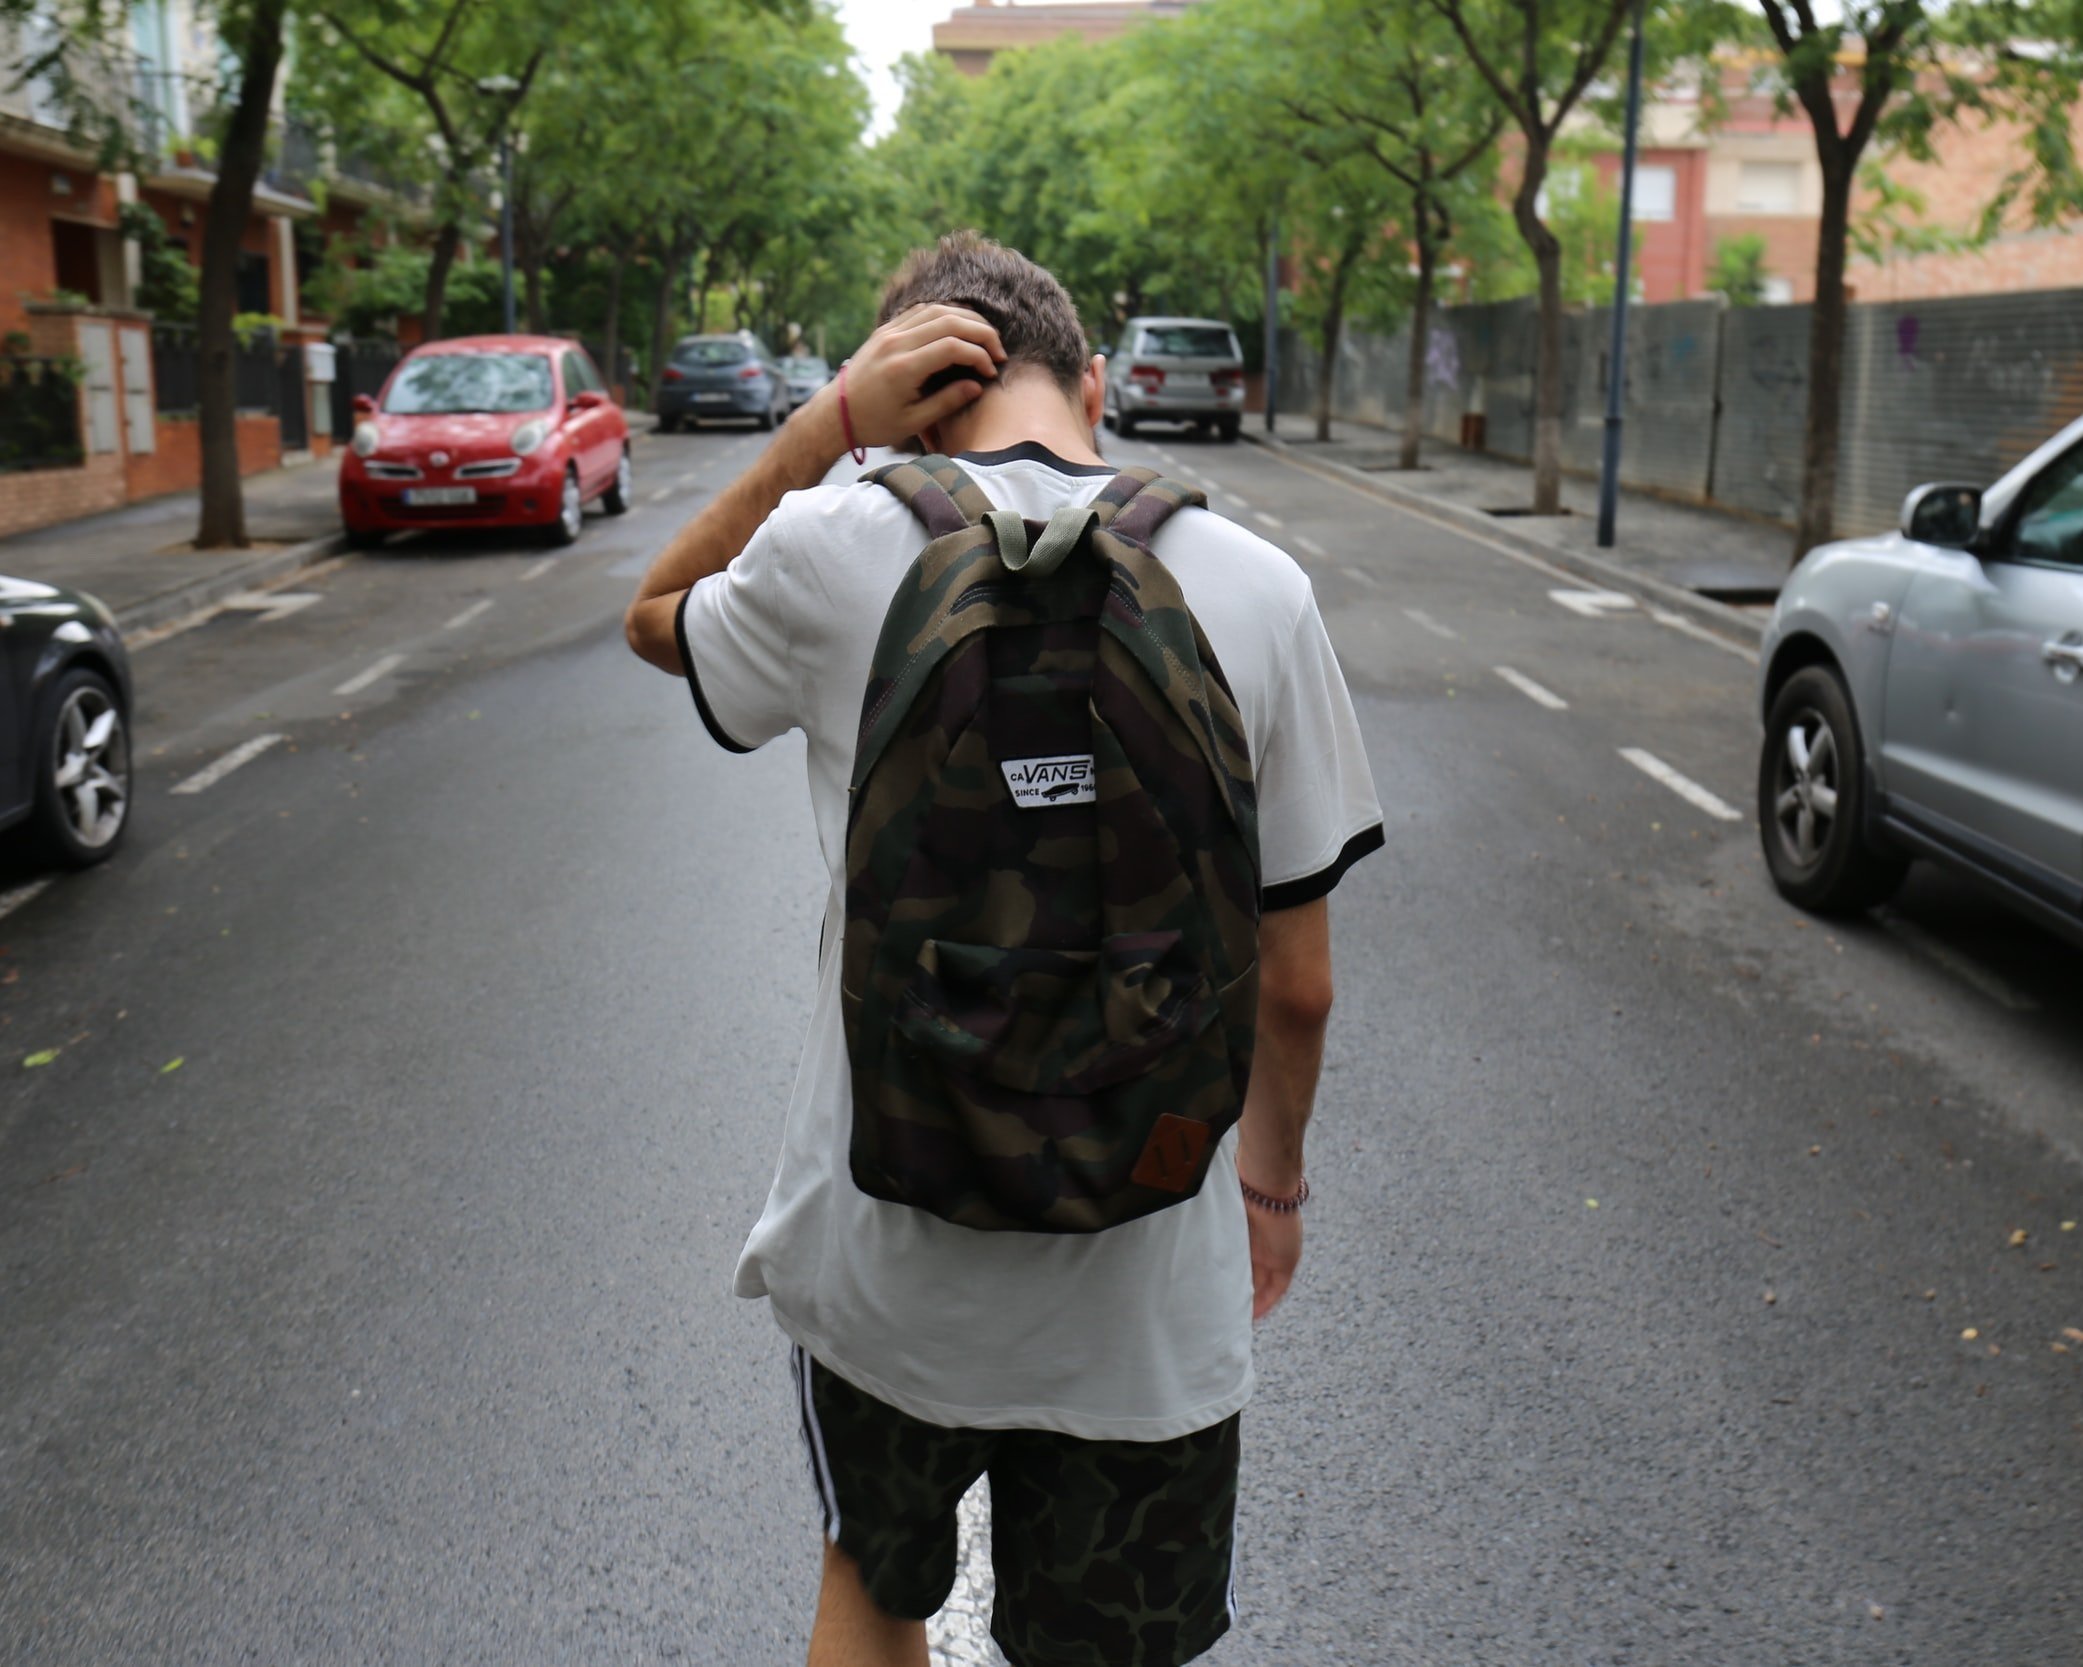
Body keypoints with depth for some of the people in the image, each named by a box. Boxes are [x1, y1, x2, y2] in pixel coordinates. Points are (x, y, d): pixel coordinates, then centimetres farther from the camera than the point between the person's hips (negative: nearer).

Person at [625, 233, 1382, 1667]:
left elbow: (658, 620, 13)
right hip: (1147, 1294, 1)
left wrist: (832, 418, 1)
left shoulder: (836, 554, -12)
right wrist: (1273, 1178, 14)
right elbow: (1297, 987, -3)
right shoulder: (1256, 590, -8)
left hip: (884, 1265, 0)